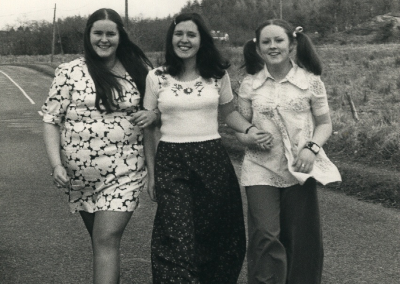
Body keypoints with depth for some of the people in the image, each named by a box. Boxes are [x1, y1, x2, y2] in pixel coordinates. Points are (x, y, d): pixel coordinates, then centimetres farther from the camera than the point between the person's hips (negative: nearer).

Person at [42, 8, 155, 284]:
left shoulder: (139, 70, 3)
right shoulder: (70, 72, -1)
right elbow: (51, 120, 0)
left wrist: (153, 114, -9)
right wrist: (56, 164, -12)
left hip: (123, 172, -1)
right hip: (79, 175, 1)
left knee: (107, 240, -11)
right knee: (99, 238, 14)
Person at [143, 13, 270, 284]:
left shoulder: (218, 75, 3)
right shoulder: (156, 77, 1)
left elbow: (229, 111, 16)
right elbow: (149, 128, 7)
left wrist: (249, 129, -5)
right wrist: (151, 173, 7)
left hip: (213, 160, 1)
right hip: (170, 162, -1)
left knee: (217, 236, 7)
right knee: (177, 241, -9)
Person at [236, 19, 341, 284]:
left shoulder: (310, 80, 0)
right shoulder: (249, 84, 3)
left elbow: (324, 124, 6)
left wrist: (312, 147, -12)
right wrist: (251, 139, -12)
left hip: (300, 169, 0)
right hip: (261, 170, 0)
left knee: (302, 240, 6)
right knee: (265, 237, -10)